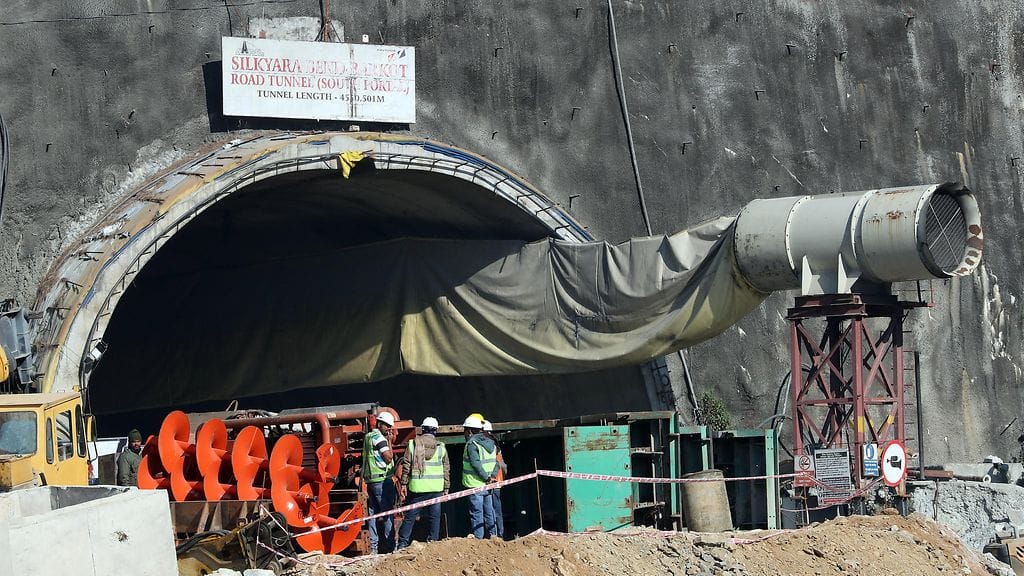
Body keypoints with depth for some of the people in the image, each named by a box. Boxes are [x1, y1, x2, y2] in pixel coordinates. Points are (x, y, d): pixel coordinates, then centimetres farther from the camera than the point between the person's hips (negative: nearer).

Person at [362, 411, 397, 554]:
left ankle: (373, 546, 8)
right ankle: (390, 545, -9)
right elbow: (388, 457, -14)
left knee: (373, 513, 8)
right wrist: (389, 442, -5)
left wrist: (388, 440, 15)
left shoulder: (368, 437, 18)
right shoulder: (378, 438, -11)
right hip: (382, 480, -9)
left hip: (370, 480, 9)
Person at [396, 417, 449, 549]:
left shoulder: (413, 444, 1)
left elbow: (406, 465, 0)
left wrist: (403, 483, 5)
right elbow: (446, 469, 8)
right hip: (436, 488, 0)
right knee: (434, 516, 7)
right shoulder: (441, 447, 4)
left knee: (410, 516, 3)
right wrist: (446, 487, 16)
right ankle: (433, 541, 6)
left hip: (417, 487, 0)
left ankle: (402, 543, 1)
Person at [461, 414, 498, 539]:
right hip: (488, 486, 7)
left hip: (475, 486, -7)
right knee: (489, 512, 13)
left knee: (476, 514, -3)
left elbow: (476, 464, -20)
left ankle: (478, 538, -4)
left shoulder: (471, 444, -11)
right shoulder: (490, 443, 13)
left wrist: (487, 478, -17)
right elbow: (496, 462, 8)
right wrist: (493, 476, -3)